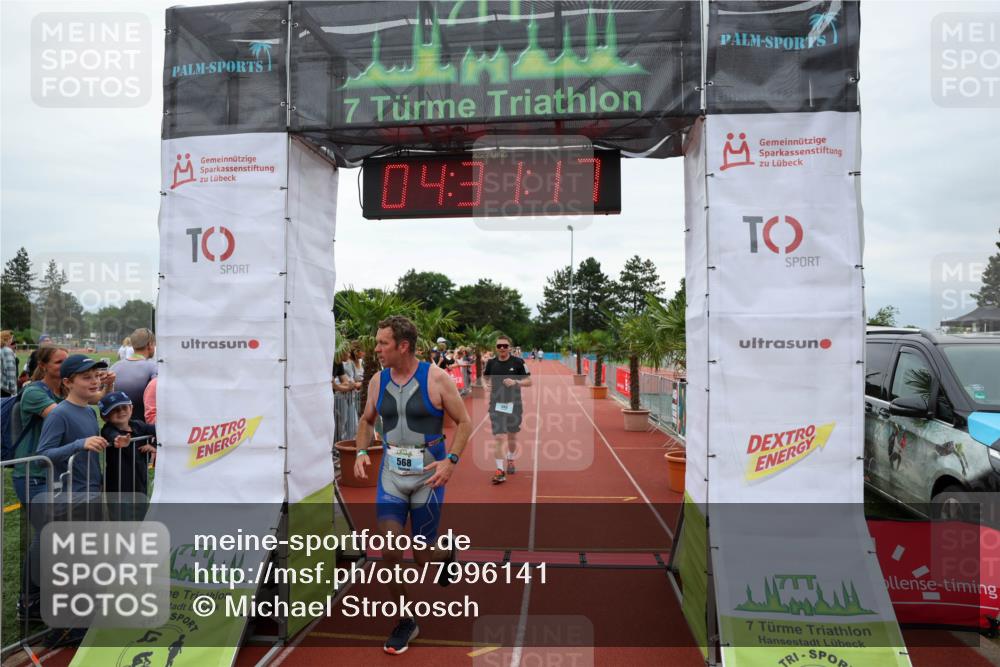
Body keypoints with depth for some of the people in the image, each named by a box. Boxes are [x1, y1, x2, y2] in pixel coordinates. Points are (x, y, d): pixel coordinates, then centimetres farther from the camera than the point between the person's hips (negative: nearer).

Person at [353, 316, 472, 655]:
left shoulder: (436, 378, -13)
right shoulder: (378, 381, 0)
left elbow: (464, 422, -7)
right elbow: (367, 420, 16)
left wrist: (451, 460, -18)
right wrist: (361, 452, -1)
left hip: (427, 474, -3)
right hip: (391, 473, 3)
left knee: (423, 557, 5)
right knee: (388, 549, -7)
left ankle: (447, 552, 44)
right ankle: (405, 621, 14)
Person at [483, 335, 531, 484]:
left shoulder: (518, 362, -7)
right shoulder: (491, 363, 0)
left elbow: (529, 381, -4)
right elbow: (485, 376, 18)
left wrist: (515, 382, -22)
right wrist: (486, 385, -3)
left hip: (514, 404, 0)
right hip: (496, 405, 0)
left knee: (512, 436, 16)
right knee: (499, 437, -10)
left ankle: (510, 461, 42)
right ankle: (500, 471, -5)